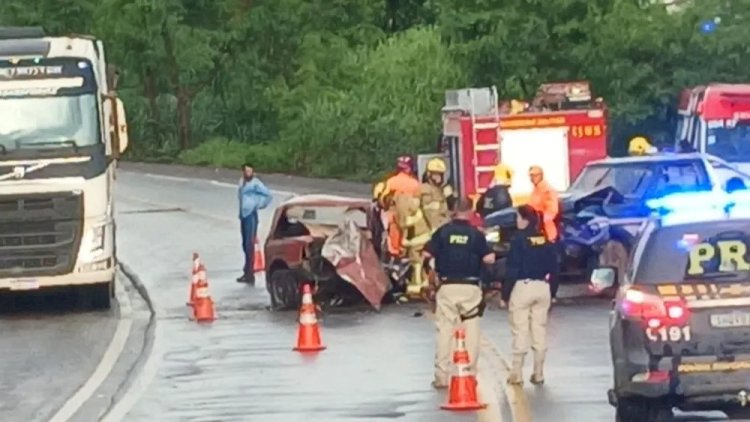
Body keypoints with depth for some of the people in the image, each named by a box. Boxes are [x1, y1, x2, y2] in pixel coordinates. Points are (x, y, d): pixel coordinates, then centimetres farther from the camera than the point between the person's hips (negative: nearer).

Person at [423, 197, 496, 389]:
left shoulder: (443, 231, -2)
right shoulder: (476, 234, -4)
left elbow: (426, 254, -6)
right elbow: (489, 259, -10)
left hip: (447, 286, 1)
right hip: (470, 287, -1)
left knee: (444, 331, 4)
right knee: (471, 331, 7)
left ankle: (442, 377, 3)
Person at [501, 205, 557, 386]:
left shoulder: (519, 240, -10)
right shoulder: (545, 240, 7)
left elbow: (512, 269, -12)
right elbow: (553, 267, 9)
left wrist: (505, 294, -8)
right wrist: (553, 293, 15)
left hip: (522, 286, -5)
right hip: (542, 287, 5)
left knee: (520, 331, -2)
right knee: (540, 330, 9)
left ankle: (517, 374, -1)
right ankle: (538, 374, 11)